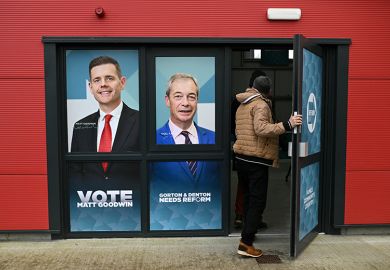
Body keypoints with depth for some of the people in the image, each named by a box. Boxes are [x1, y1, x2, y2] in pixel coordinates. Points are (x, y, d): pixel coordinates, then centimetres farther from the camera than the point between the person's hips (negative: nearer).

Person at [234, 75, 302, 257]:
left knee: (248, 197, 20)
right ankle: (246, 243, -6)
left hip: (241, 158, 9)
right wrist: (287, 125, -30)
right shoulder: (261, 105, -10)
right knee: (257, 201, -4)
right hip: (256, 160, -9)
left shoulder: (242, 106, 16)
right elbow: (261, 128, -27)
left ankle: (249, 231, 33)